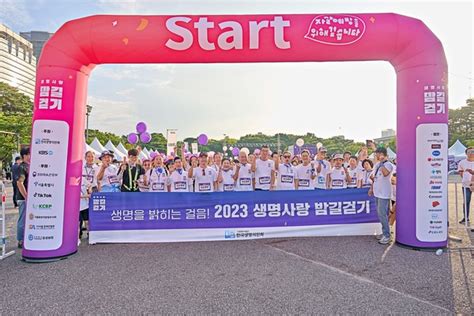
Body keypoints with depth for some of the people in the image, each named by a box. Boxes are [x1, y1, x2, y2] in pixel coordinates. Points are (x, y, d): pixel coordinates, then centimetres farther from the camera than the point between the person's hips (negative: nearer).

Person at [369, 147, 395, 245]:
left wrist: (382, 162, -26)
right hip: (377, 193, 9)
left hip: (384, 194, -9)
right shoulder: (377, 164, 12)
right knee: (380, 214, 14)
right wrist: (371, 188, 19)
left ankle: (387, 236, 1)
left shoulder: (388, 164, -14)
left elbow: (385, 173, -35)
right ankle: (384, 233, 25)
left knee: (382, 214, -8)